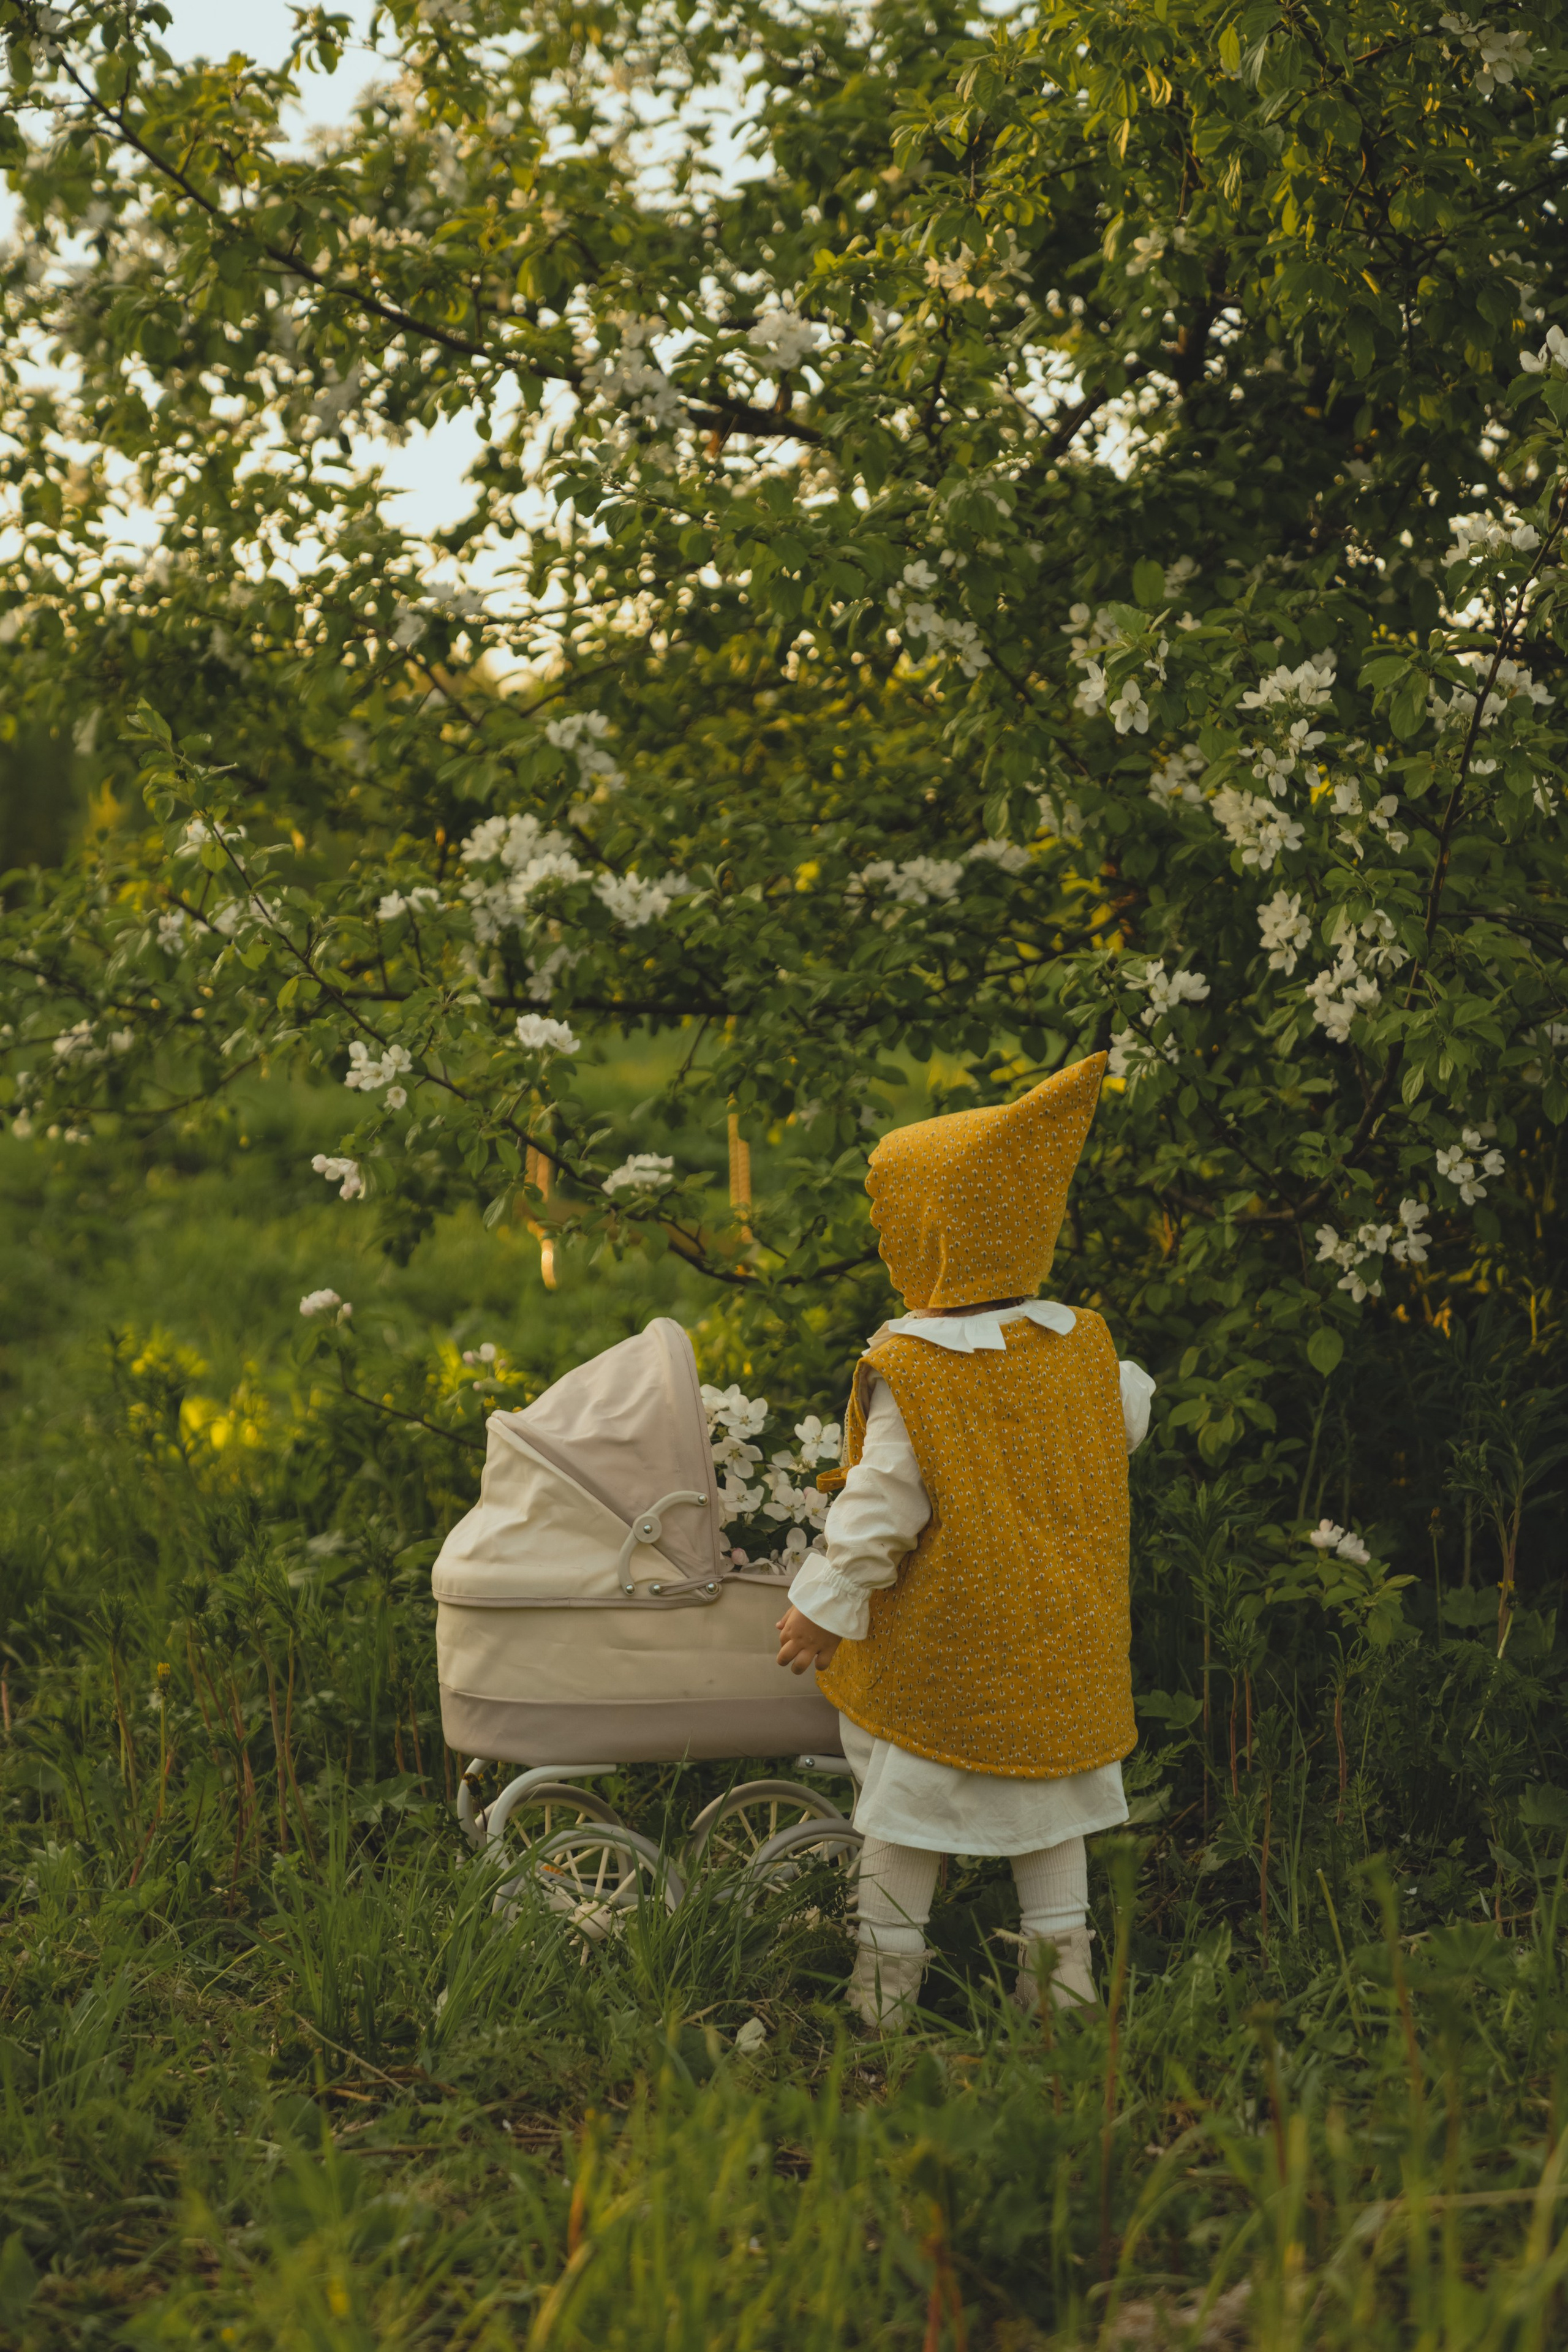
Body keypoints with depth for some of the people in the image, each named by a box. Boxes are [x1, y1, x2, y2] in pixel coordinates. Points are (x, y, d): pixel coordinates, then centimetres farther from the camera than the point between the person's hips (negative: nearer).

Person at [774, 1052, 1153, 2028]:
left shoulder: (909, 1376, -21)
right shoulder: (1086, 1349, -6)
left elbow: (880, 1511, -18)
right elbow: (1126, 1423, 14)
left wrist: (823, 1608, -7)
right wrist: (1141, 1382, 36)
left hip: (937, 1652, -4)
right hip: (1059, 1644, 5)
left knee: (909, 1809, 10)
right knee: (1047, 1802, 19)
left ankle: (889, 1972, 20)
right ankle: (1063, 1958, 21)